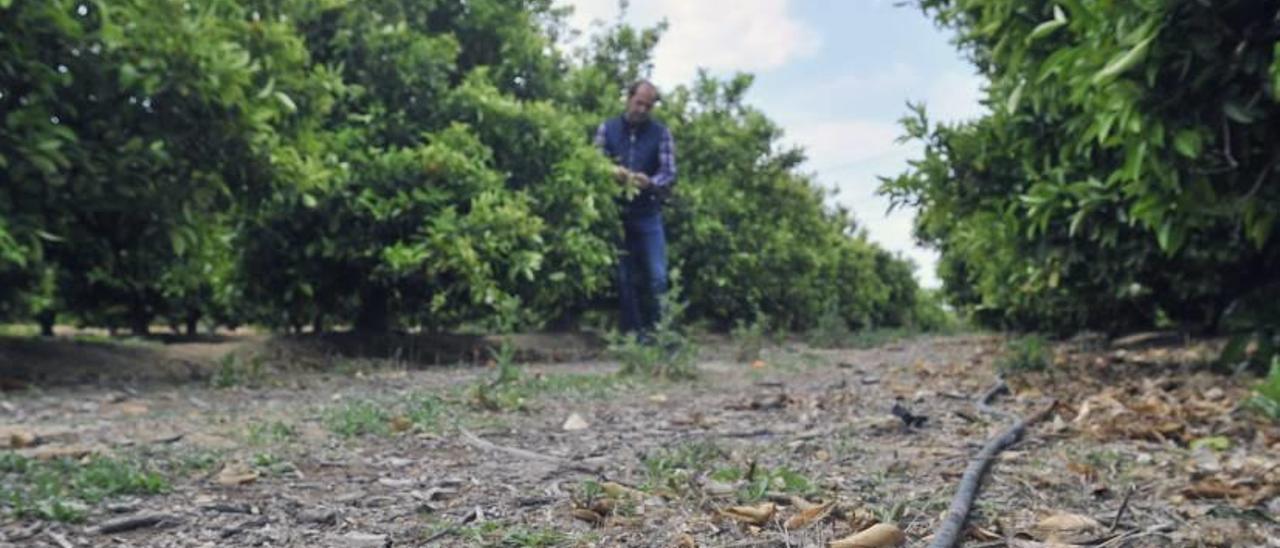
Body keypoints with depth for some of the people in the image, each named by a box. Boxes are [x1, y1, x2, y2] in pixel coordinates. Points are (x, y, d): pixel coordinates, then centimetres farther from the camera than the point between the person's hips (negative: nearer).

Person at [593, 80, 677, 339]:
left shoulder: (661, 133, 1)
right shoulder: (607, 128, 4)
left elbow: (669, 174, -6)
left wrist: (649, 183, -28)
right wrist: (611, 172, -23)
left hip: (648, 215, -1)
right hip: (615, 213, 1)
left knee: (656, 277, -2)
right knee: (624, 278, 7)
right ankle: (632, 335, 16)